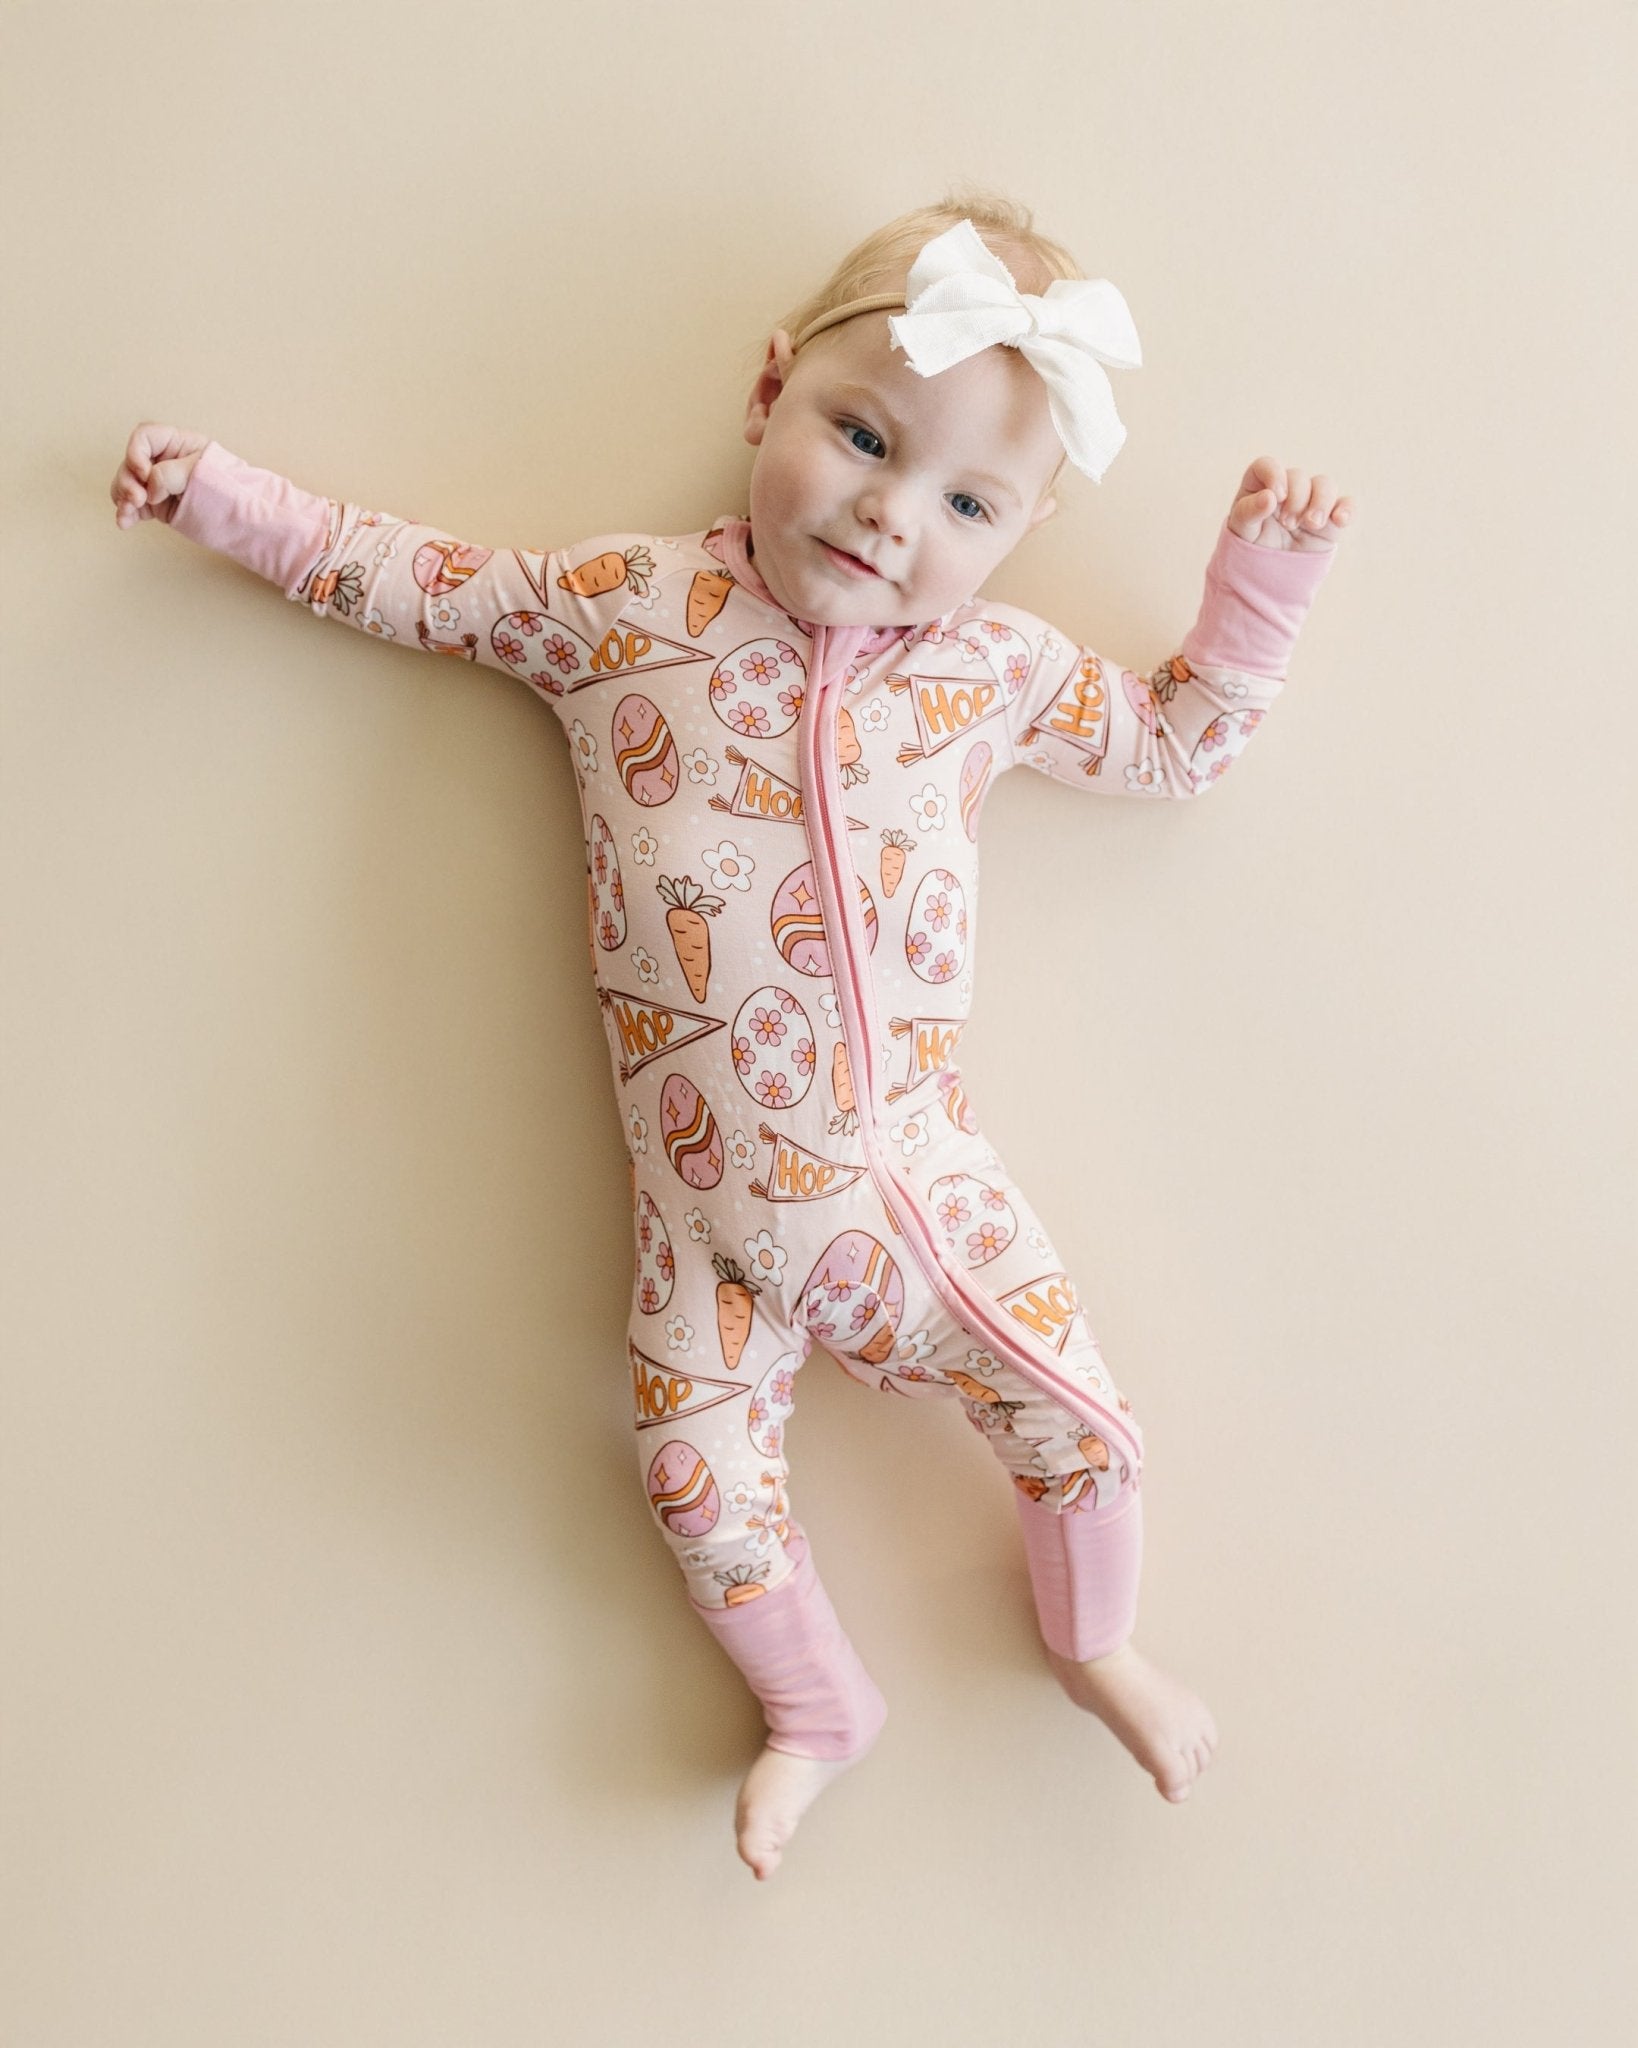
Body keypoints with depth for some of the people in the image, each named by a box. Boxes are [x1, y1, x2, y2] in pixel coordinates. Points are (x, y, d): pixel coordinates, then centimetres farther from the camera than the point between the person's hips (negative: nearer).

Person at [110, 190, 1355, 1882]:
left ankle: (1094, 1647, 34)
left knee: (1077, 1418, 1)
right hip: (707, 1192, 0)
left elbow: (1177, 746, 15)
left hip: (912, 1167, 1)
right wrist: (230, 501, 12)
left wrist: (1263, 583, 6)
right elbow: (419, 585, 10)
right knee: (701, 1470, 1)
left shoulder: (997, 667, 2)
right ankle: (819, 1711, 31)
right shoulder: (616, 606, -2)